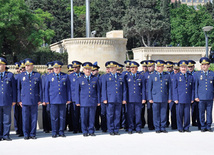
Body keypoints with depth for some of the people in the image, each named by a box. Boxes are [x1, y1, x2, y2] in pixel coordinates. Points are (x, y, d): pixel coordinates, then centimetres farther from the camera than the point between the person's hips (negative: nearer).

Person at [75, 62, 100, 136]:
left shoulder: (95, 79, 10)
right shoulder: (79, 79, 7)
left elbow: (98, 91, 11)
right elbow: (77, 91, 7)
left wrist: (98, 101, 6)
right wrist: (77, 102, 0)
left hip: (93, 102, 1)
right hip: (83, 102, -1)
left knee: (92, 117, 2)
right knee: (84, 118, 0)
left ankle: (91, 131, 11)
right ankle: (85, 132, 9)